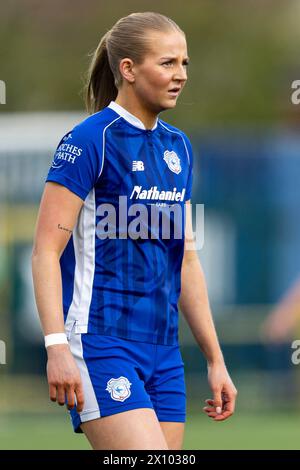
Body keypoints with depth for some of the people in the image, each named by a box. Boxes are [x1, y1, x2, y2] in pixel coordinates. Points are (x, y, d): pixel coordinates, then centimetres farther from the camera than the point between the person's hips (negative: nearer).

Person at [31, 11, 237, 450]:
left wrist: (215, 359, 19)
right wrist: (57, 347, -21)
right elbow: (46, 250, -11)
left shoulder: (178, 147, 15)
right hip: (100, 344, -8)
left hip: (163, 349, 8)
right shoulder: (90, 139, -7)